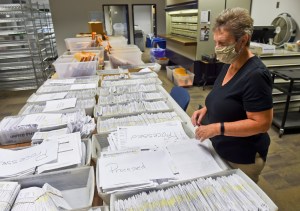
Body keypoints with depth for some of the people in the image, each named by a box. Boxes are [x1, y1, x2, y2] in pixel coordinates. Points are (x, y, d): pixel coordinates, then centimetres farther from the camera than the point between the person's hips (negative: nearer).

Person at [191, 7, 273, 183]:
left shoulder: (255, 75, -25)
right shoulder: (229, 65, 1)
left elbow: (262, 123, -25)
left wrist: (218, 128, -30)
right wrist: (207, 109, -2)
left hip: (242, 160, -8)